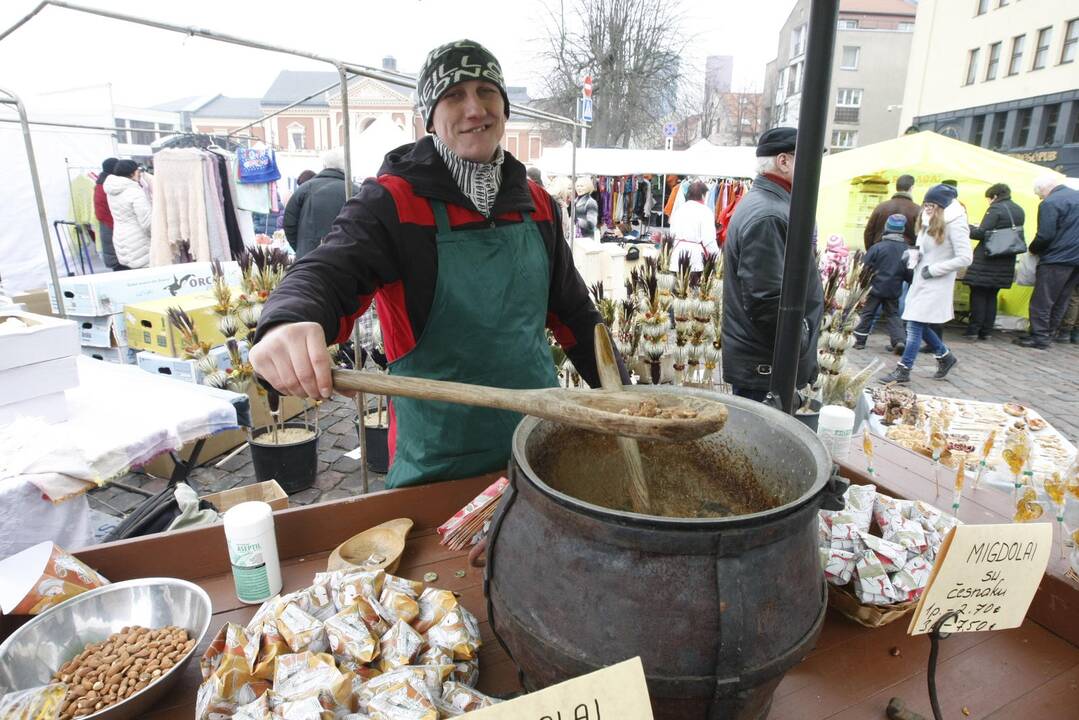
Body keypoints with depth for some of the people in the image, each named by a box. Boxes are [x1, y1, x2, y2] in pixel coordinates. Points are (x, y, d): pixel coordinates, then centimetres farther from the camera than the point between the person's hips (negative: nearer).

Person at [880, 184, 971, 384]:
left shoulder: (954, 225, -13)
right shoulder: (929, 223, 11)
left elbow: (965, 258, -16)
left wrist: (933, 269, -17)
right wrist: (913, 253, 1)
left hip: (936, 285, -8)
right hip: (920, 282, 8)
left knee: (915, 326, -7)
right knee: (919, 325, 13)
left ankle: (903, 370, 0)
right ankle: (945, 356, 34)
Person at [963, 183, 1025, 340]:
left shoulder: (996, 209, -11)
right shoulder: (1019, 211, 13)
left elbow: (981, 233, -17)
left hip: (987, 259, -7)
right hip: (1007, 261, 7)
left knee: (978, 294, 0)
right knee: (992, 295, 12)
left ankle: (973, 330, -1)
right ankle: (986, 331, 12)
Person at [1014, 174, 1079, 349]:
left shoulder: (1049, 203, -13)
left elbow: (1045, 235, -17)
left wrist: (1033, 249, 0)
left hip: (1056, 259, -8)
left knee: (1041, 301, -2)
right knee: (1062, 300, 13)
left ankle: (1039, 337, -2)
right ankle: (1050, 333, 20)